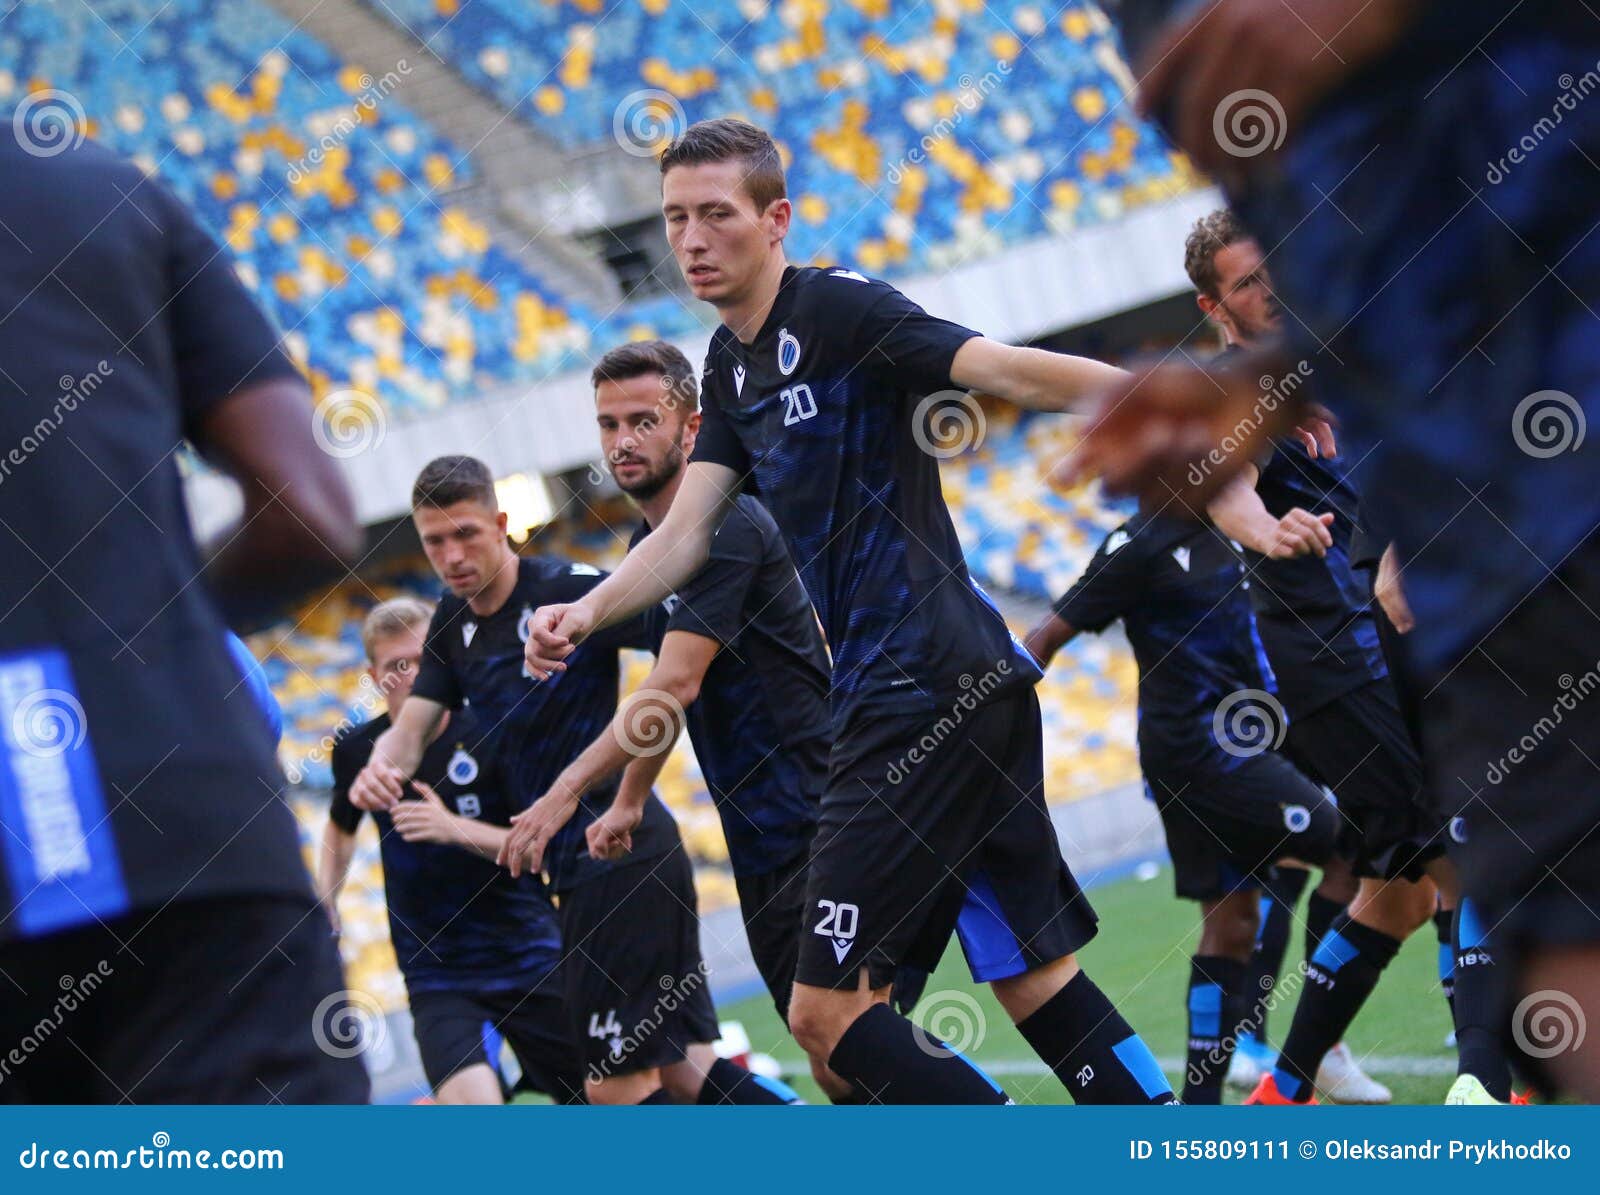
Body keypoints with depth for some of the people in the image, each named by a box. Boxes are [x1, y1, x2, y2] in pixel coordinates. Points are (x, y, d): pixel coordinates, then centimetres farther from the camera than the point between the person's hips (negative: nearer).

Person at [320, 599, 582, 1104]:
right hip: (437, 979, 0)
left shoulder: (488, 733, -10)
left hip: (529, 962, 0)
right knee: (471, 1102, -25)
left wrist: (455, 828, -26)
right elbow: (342, 825, 22)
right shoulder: (358, 749, 0)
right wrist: (324, 904, 9)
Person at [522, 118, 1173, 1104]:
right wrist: (587, 614, -4)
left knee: (830, 1009, -10)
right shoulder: (732, 366, 17)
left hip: (932, 688, -9)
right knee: (1035, 979, 11)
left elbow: (1008, 369, -22)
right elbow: (687, 535, 14)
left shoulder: (836, 310, -10)